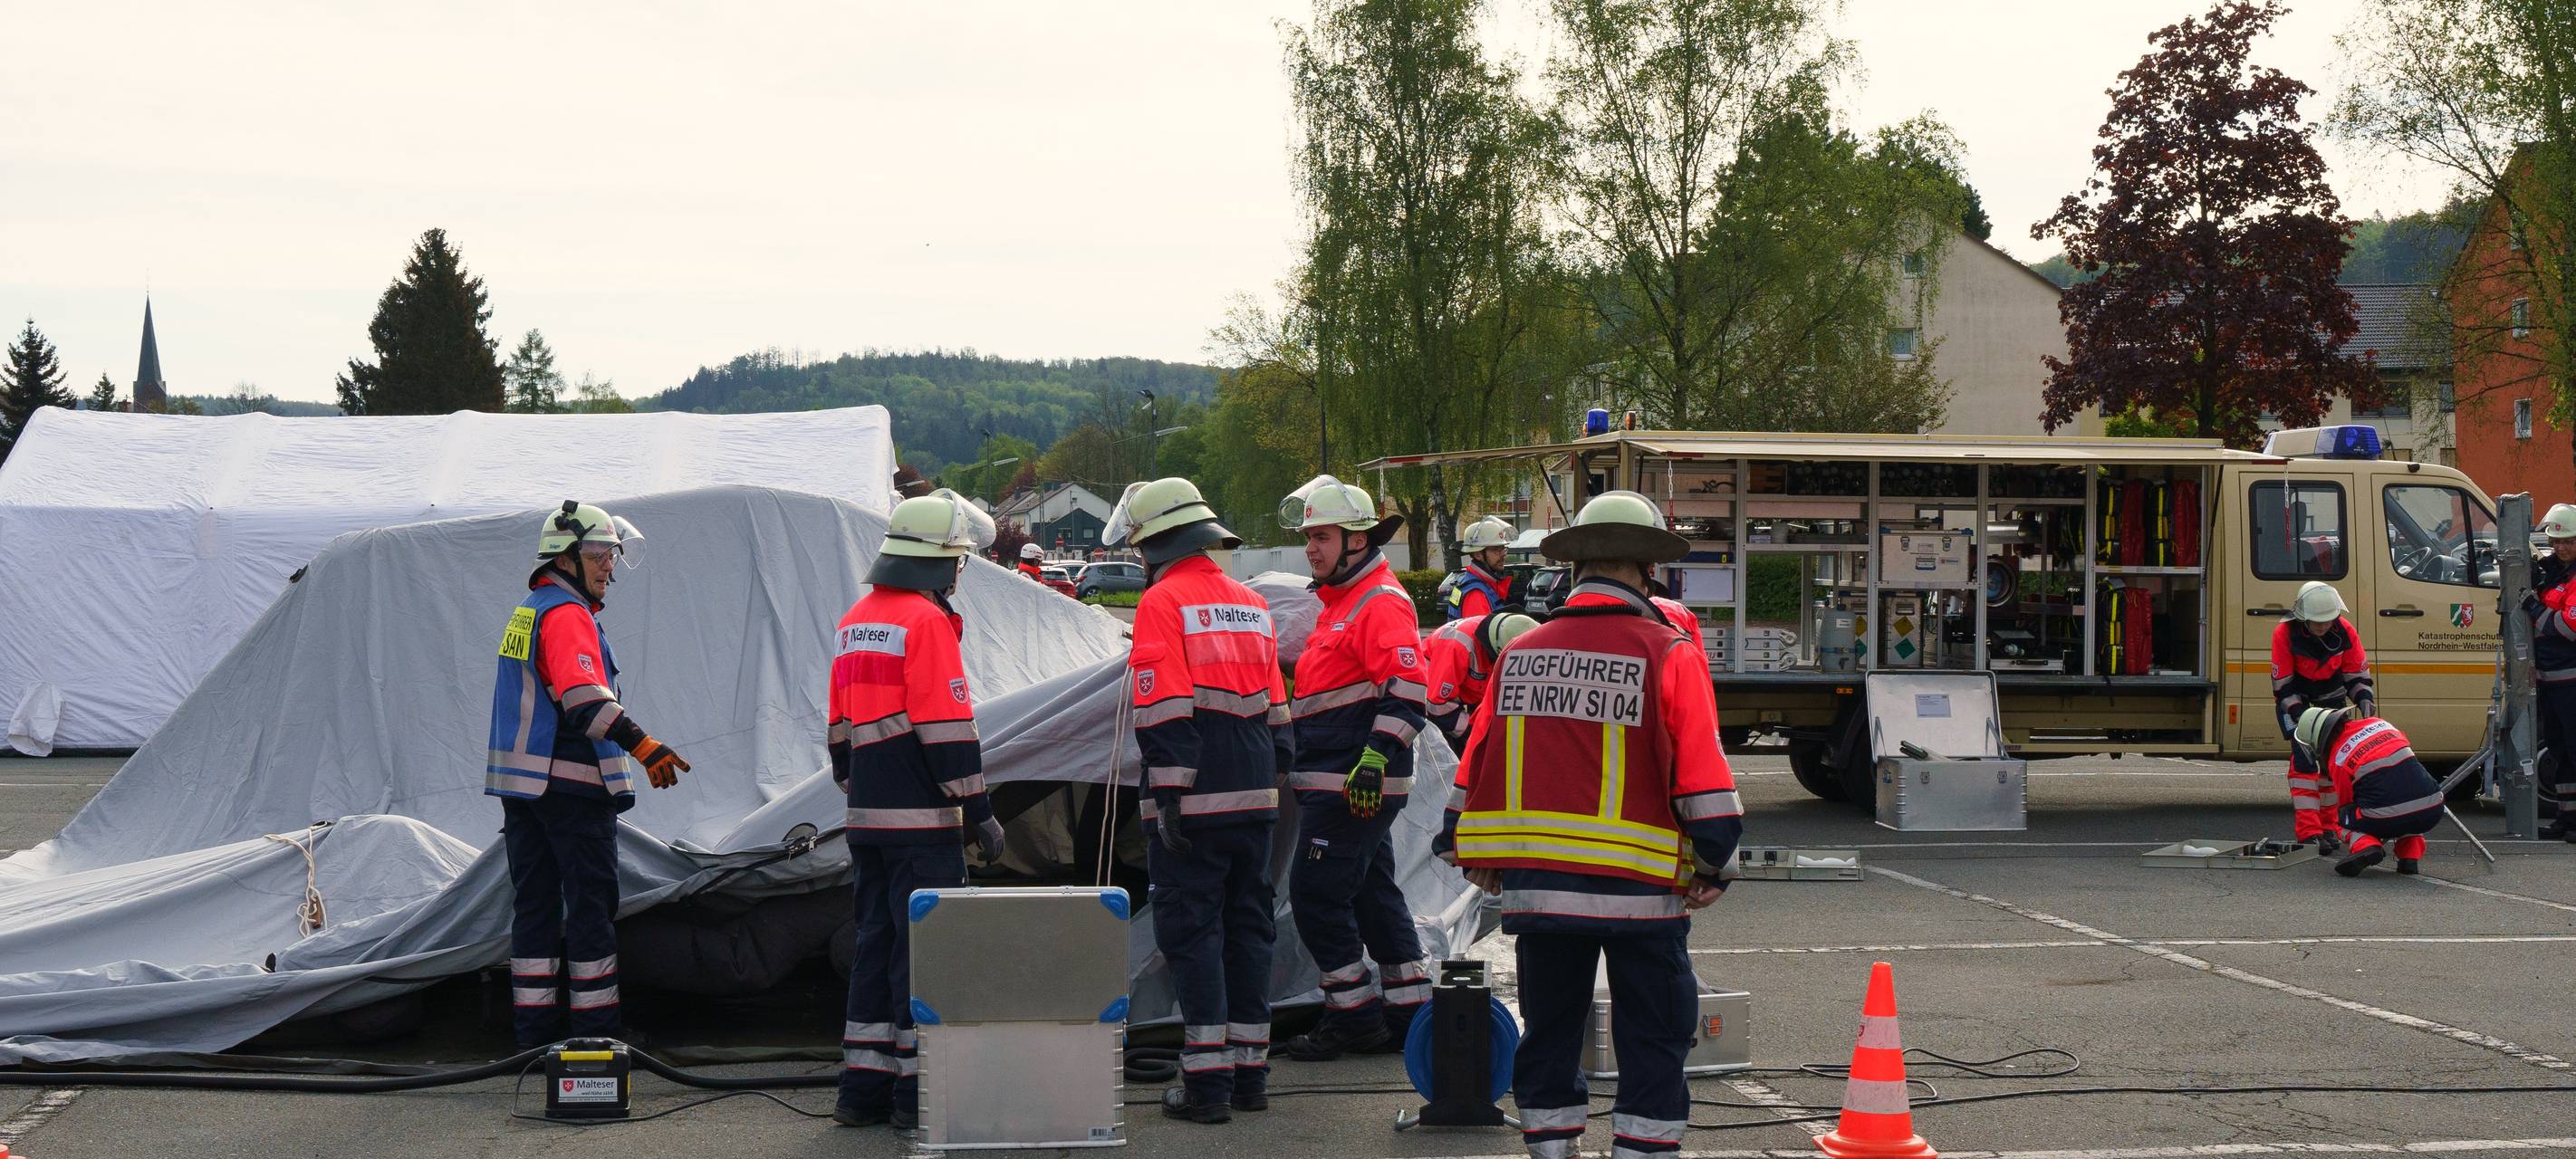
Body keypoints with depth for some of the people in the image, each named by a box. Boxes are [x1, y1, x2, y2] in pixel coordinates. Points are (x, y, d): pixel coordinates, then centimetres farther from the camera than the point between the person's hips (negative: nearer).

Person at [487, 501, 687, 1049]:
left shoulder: (526, 612, 18)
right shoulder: (567, 615, -13)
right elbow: (585, 698, -28)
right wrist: (643, 746, -35)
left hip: (519, 779, 9)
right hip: (572, 783, -9)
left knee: (534, 903, 10)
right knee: (591, 904, -3)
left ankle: (533, 1029, 12)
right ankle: (598, 1033, -1)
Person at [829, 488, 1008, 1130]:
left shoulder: (856, 620, 16)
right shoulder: (926, 621, -12)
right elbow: (947, 727, -17)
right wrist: (978, 812, -13)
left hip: (868, 815, 9)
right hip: (921, 819, -9)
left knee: (877, 944, 13)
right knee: (925, 949, -4)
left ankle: (863, 1089, 14)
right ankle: (918, 1092, -2)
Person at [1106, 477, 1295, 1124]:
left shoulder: (1164, 602, -8)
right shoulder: (1251, 604, 15)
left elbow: (1164, 711, -16)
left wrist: (1168, 797, -16)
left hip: (1195, 804, -7)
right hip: (1255, 801, 7)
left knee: (1192, 933, -2)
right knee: (1247, 930, 13)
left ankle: (1208, 1083, -3)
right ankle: (1250, 1073, 17)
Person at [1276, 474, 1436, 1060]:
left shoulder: (1381, 602, -13)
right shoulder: (1340, 602, 20)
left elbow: (1406, 690, -24)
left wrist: (1376, 758, -31)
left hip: (1351, 785, -10)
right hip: (1340, 784, 10)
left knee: (1315, 892, -8)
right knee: (1374, 895, 13)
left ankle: (1354, 1016, 0)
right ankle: (1409, 1016, 19)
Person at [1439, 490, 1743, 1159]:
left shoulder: (1519, 654, 3)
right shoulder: (1667, 655, -9)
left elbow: (1475, 766, 8)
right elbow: (1705, 782, -10)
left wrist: (1472, 857, 18)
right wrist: (1712, 865, 1)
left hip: (1538, 885, 4)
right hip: (1641, 889, -4)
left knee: (1549, 1035, 15)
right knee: (1652, 1046, 7)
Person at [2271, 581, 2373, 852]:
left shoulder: (2344, 631, -20)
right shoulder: (2285, 634, -28)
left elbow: (2357, 675, -6)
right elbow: (2283, 685, -21)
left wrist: (2364, 700, -24)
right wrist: (2302, 716, -31)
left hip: (2331, 696, 4)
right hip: (2295, 698, -4)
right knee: (2304, 758, -18)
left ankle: (2328, 827, 17)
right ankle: (2308, 832, -20)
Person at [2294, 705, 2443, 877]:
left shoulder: (2337, 759, 4)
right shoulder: (2379, 724, 17)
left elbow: (2347, 803, 14)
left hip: (2388, 820, -4)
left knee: (2346, 817, 25)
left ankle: (2365, 846, -5)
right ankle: (2411, 856, 19)